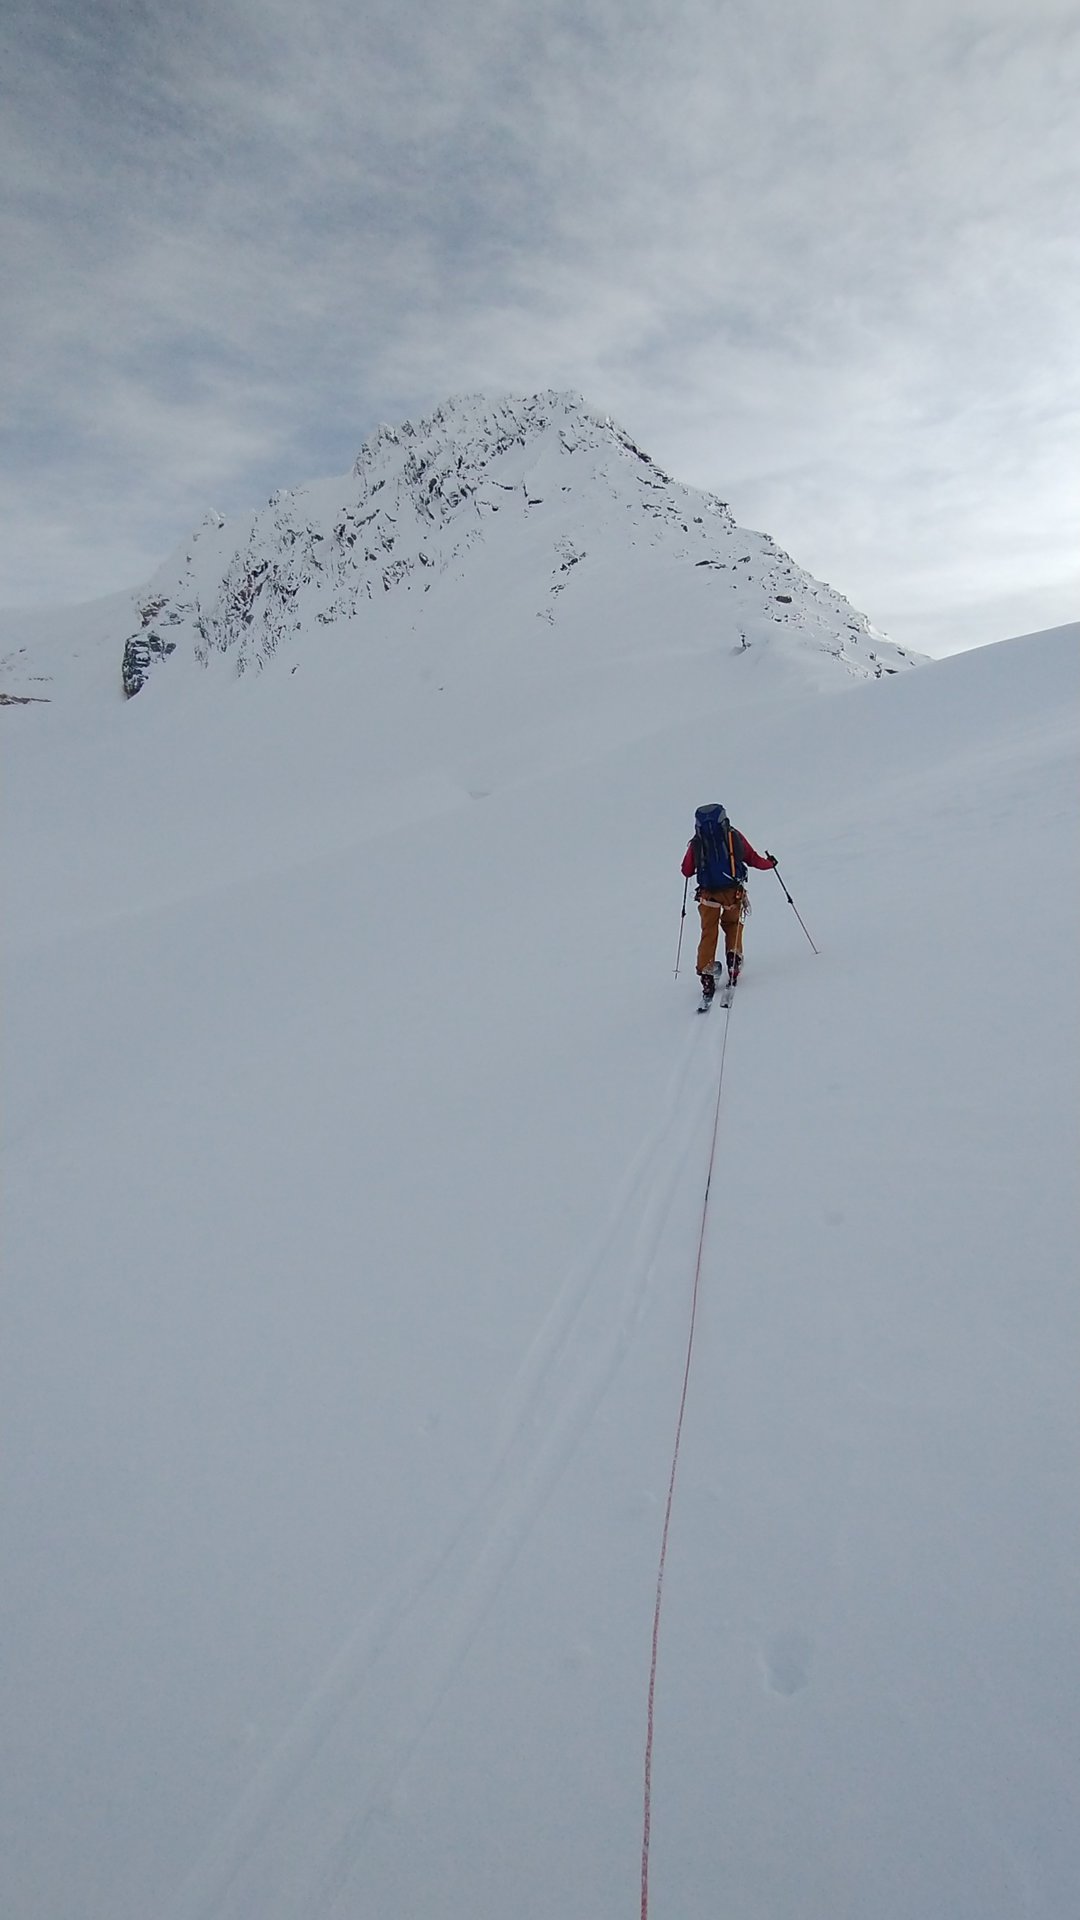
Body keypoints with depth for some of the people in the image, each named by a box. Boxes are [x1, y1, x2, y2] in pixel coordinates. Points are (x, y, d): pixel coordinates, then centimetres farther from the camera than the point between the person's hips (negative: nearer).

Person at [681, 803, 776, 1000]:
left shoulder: (696, 843, 2)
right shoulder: (734, 836, 1)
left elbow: (686, 871, 8)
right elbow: (752, 859, 6)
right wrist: (769, 863, 25)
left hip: (708, 893, 0)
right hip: (733, 891, 0)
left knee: (708, 933, 6)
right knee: (733, 925, 22)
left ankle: (706, 973, -2)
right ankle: (734, 961, 7)